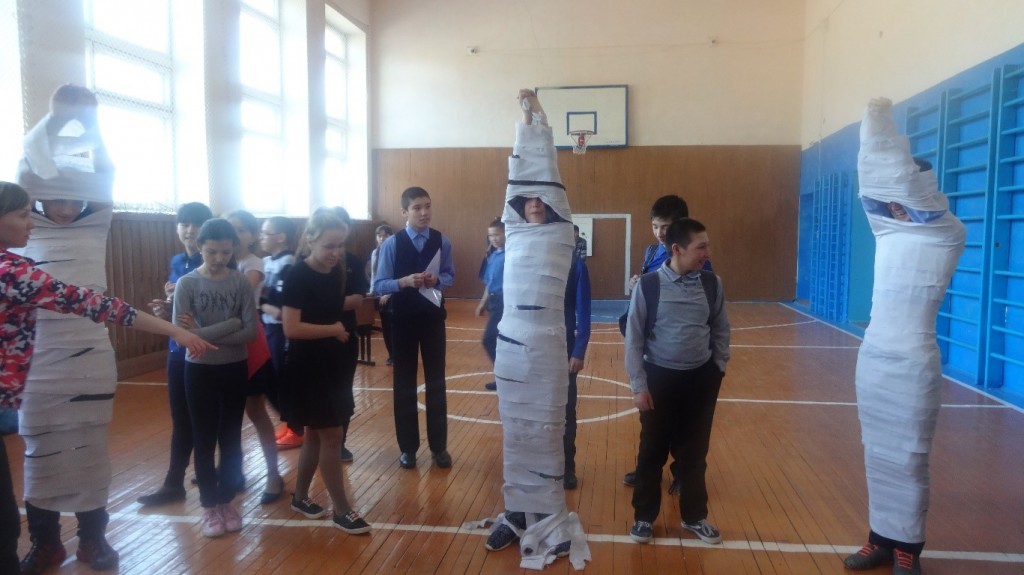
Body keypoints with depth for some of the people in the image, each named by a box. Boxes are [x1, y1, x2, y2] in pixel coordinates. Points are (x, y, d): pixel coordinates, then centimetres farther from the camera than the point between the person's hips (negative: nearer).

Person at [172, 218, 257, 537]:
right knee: (204, 440, 8)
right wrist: (231, 324, -19)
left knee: (231, 439, 11)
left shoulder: (241, 282, -5)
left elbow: (251, 332, -11)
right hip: (200, 371, -1)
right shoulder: (187, 284, -8)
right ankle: (210, 505, 21)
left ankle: (227, 500, 26)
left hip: (235, 370, 1)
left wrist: (204, 334, -18)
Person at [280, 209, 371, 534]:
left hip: (331, 365, 8)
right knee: (331, 435, -2)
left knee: (316, 434, 16)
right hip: (307, 368, -7)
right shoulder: (298, 276, -18)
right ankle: (342, 510, 10)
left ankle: (300, 497, 32)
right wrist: (333, 329, -15)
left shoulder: (336, 272, 5)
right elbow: (291, 328, -23)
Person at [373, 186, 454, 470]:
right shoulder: (392, 244, -9)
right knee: (404, 384, 9)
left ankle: (439, 446, 24)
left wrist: (436, 280, -16)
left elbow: (450, 275, 6)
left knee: (436, 382, 10)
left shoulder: (442, 241, -4)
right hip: (404, 319, -1)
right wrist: (404, 281, -27)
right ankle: (408, 447, 23)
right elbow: (378, 285, -9)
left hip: (434, 318, 1)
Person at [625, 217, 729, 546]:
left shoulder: (712, 283, -3)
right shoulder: (648, 286, -12)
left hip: (701, 378, 3)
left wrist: (719, 367, 7)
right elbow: (634, 338, -8)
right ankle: (644, 517, 28)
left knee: (695, 452, 14)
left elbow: (720, 329, 11)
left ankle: (694, 517, 33)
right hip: (660, 377, -2)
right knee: (652, 451, 10)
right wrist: (639, 385, -9)